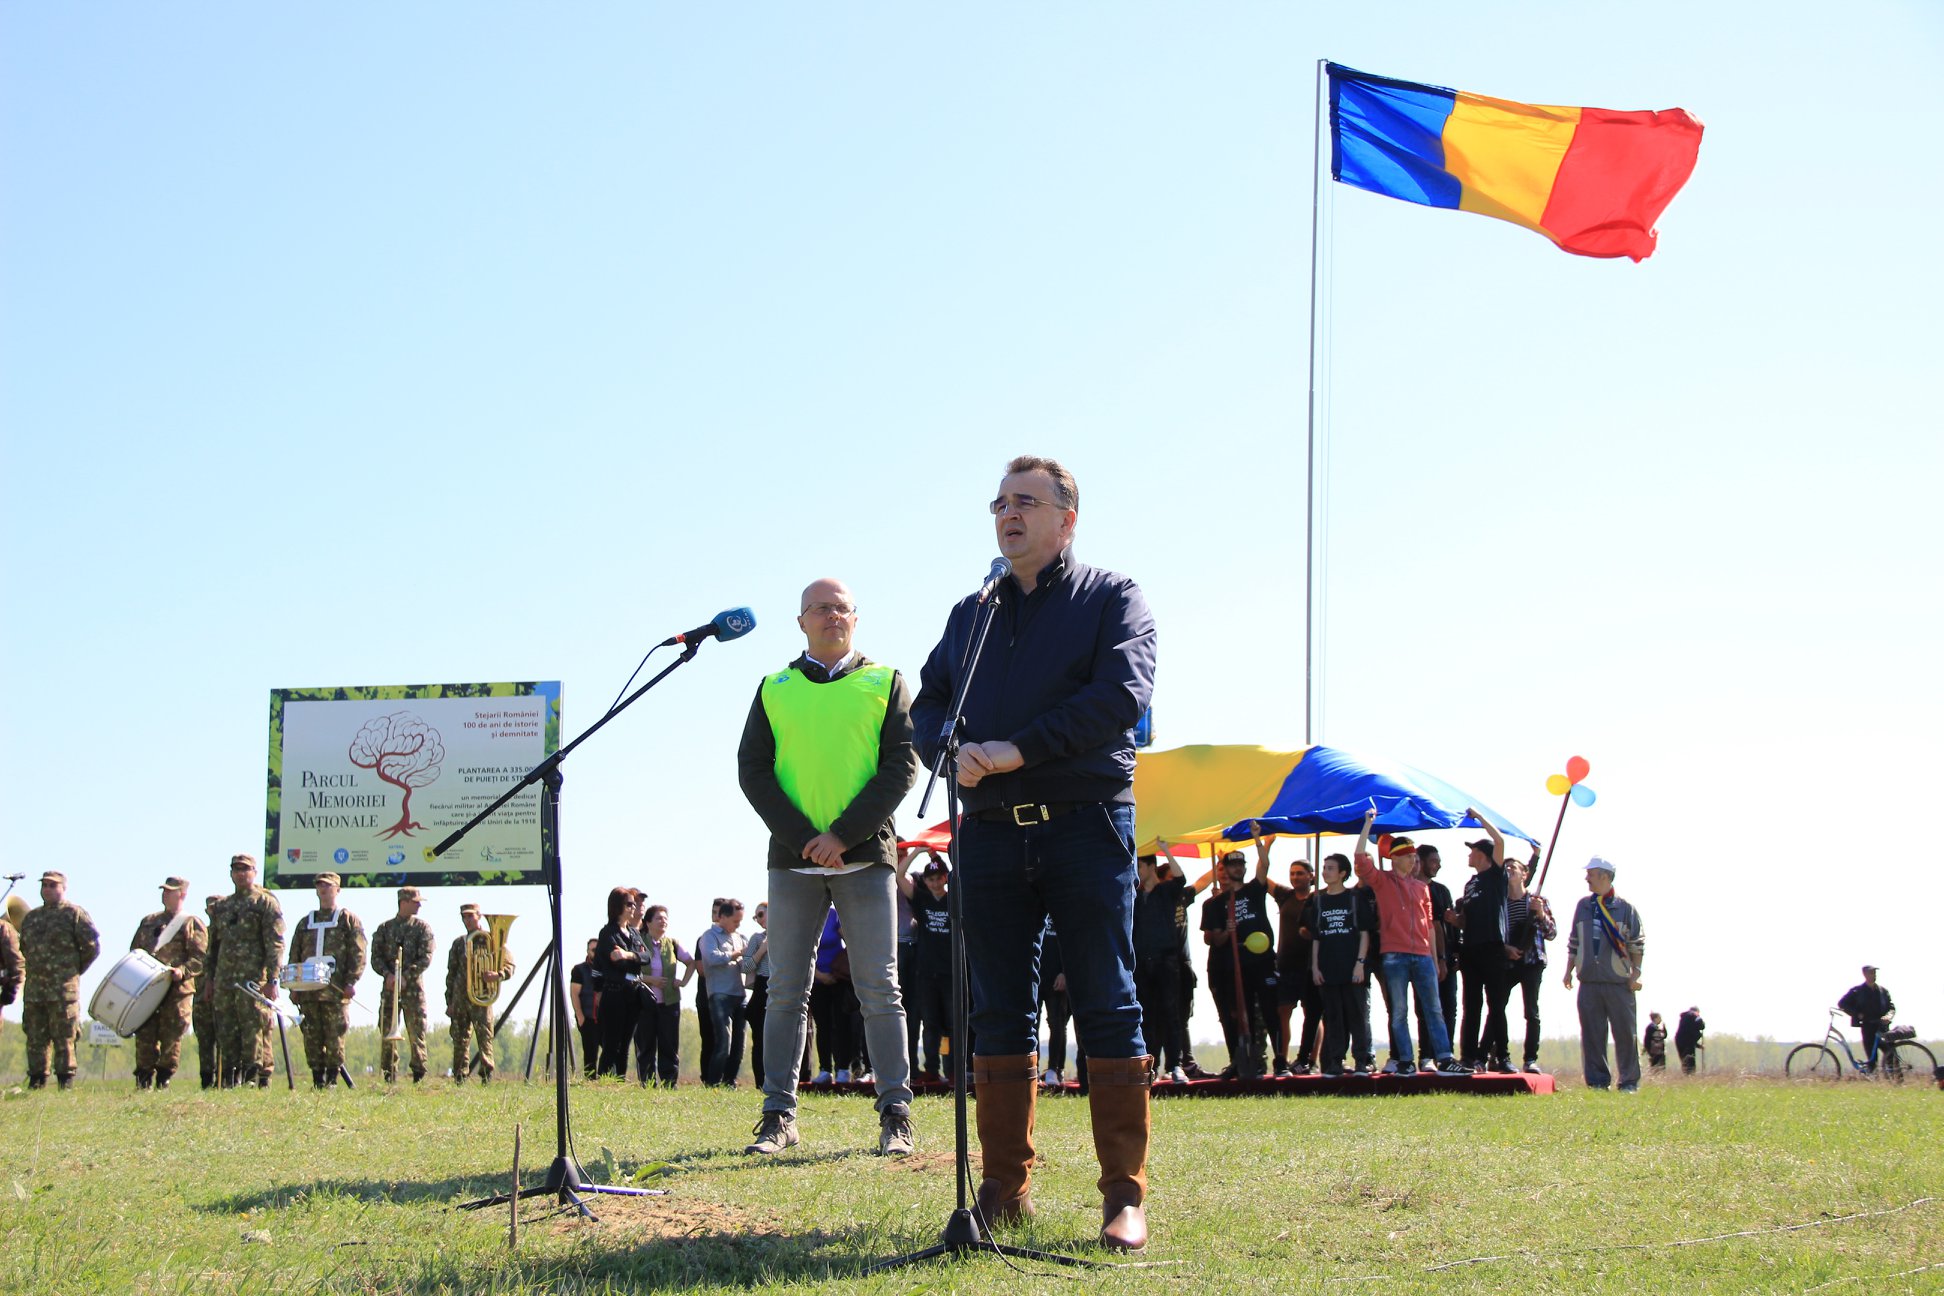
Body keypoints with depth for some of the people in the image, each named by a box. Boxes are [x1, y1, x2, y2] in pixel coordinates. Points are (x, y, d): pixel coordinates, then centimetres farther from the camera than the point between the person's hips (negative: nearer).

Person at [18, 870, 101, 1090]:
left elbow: (92, 947, -4)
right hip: (33, 989, 6)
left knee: (64, 1039, -4)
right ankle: (36, 1082, 12)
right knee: (35, 1038, 7)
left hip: (63, 989, -6)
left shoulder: (75, 914, -1)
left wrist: (75, 970, 1)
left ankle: (66, 1084, -2)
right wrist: (37, 969, 17)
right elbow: (24, 948, 27)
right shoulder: (31, 917, 17)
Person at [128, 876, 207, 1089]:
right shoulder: (149, 921, 22)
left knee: (171, 1036, -4)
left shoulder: (192, 923, 5)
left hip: (176, 988, -4)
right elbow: (134, 950, 25)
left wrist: (182, 971, -20)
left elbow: (200, 958, -4)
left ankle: (163, 1079, 4)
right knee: (144, 1034, 0)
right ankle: (143, 1080, 5)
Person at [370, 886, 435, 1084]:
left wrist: (405, 977, -14)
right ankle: (389, 1079, 6)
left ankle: (419, 1077, 2)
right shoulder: (385, 928, 10)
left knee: (416, 1033, -3)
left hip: (413, 986, -2)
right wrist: (388, 975, -13)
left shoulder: (422, 927, 5)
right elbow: (376, 957, 5)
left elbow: (426, 958, -4)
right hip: (389, 986, 2)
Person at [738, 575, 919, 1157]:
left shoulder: (885, 682, 9)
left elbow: (902, 766, 0)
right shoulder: (775, 689, 13)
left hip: (865, 856, -2)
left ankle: (895, 1114, 0)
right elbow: (752, 770, 5)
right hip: (792, 858, 2)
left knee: (879, 990, -3)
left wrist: (844, 834, -11)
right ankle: (779, 1115, 6)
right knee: (786, 991, 2)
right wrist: (802, 837, -9)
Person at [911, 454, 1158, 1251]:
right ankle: (1004, 1188, 12)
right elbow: (927, 706, 16)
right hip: (989, 832, 5)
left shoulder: (1111, 598, 4)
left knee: (1107, 1007, -5)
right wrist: (952, 752, -7)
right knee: (997, 1013, 5)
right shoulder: (970, 615, 19)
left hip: (1085, 826, -5)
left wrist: (1017, 749, -17)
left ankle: (1125, 1197, -3)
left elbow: (1122, 694, -12)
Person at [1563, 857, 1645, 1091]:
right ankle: (1597, 1081, 6)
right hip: (1588, 981, 4)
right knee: (1591, 1033, 1)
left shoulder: (1625, 908, 1)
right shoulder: (1583, 906, 12)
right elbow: (1573, 942, 18)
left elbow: (1637, 944, 2)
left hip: (1619, 981, -3)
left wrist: (1635, 974, -4)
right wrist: (1569, 970, 12)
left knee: (1625, 1032, -1)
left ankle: (1629, 1081, 6)